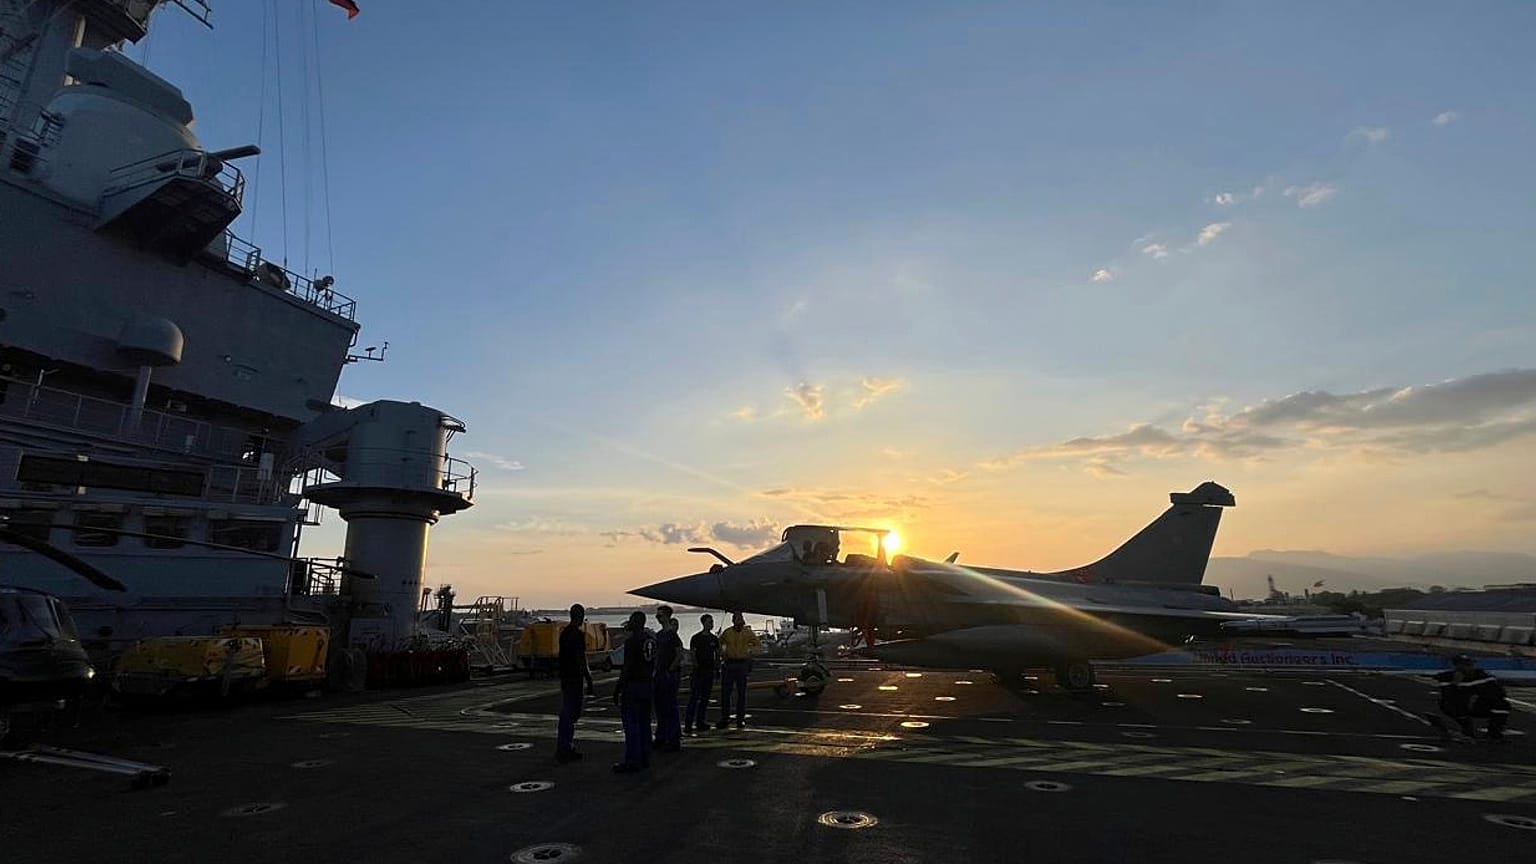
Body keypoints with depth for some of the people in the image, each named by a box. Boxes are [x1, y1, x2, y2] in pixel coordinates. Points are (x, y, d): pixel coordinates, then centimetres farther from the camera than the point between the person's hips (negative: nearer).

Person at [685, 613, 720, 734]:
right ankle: (688, 723, -7)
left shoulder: (714, 639, 11)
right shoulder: (696, 638, -4)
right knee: (694, 697, -8)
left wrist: (718, 668, 11)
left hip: (710, 671, 6)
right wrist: (696, 666, -17)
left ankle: (700, 722, 18)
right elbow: (692, 654, -7)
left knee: (705, 698, 9)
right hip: (699, 670, -5)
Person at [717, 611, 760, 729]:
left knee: (741, 693, 6)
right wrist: (722, 652, 3)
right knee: (725, 692, 0)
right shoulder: (727, 632, 3)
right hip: (730, 664, 1)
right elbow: (719, 643, 18)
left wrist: (750, 651, -8)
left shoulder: (748, 632, 0)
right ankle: (724, 719, 10)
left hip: (743, 664, -1)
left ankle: (740, 719, 14)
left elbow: (758, 645, 8)